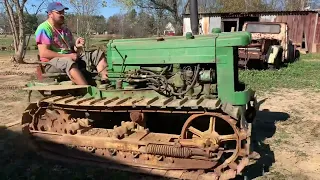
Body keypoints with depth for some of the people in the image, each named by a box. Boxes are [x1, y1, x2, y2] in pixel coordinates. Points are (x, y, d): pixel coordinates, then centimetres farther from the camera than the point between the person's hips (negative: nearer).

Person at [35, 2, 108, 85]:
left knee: (98, 54, -5)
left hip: (71, 59, 8)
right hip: (52, 62, -8)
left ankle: (106, 81, -28)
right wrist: (68, 56, -21)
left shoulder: (65, 29, 19)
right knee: (69, 62, -42)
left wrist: (77, 46, -5)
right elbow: (43, 53, -19)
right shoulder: (44, 29, -7)